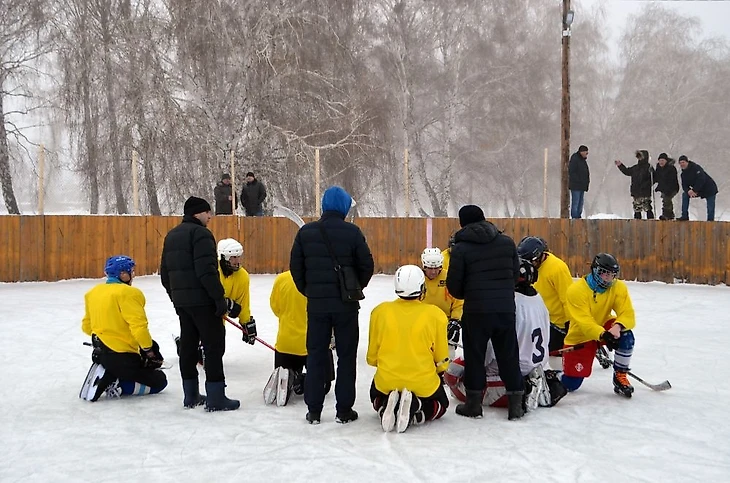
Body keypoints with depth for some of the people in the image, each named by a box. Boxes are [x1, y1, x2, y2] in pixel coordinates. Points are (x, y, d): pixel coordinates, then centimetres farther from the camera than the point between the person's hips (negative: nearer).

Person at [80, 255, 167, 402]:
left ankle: (106, 375, 6)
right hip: (121, 356, -9)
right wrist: (149, 349, -8)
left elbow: (86, 326, 16)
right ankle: (116, 386, -11)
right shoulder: (128, 293, -17)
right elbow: (138, 327, -23)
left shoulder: (94, 292, 8)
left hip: (100, 352, 9)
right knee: (159, 381, 4)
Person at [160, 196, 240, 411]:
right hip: (202, 300, -9)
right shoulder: (200, 234, -13)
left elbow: (165, 273, 19)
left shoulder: (171, 236, 16)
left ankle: (191, 395, 20)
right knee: (214, 345, -4)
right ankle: (216, 397, -5)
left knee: (188, 345, 14)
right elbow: (206, 270, -22)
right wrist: (220, 297, -18)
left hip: (181, 301, 9)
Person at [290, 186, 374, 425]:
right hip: (346, 304, -2)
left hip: (316, 304, 2)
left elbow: (295, 266, 3)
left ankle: (314, 411, 12)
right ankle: (344, 410, 10)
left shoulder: (306, 232, 0)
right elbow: (367, 265, -5)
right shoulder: (352, 232, -8)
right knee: (346, 355, 7)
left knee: (316, 355, 9)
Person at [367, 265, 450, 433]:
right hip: (423, 384, -2)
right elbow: (441, 358, -1)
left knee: (377, 398, 35)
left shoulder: (380, 311, -5)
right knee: (441, 404, 28)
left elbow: (372, 357, 4)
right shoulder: (435, 315, -11)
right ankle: (415, 408, -6)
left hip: (386, 381, 2)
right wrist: (438, 370, 22)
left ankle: (385, 408, -2)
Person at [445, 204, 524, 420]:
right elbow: (515, 273, 13)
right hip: (506, 308, 3)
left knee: (474, 356, 9)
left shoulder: (460, 248, -6)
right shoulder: (507, 242, 5)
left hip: (476, 311, -3)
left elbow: (453, 285, -4)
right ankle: (516, 404, 13)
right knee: (509, 356, 11)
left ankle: (474, 404, 15)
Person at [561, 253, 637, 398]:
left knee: (626, 335, -31)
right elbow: (584, 322, -31)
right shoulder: (576, 290, -23)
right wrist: (603, 335, -48)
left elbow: (628, 315, -20)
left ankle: (620, 376, -10)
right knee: (570, 385, -6)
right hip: (580, 337, -3)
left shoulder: (618, 287, -12)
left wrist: (617, 327, -42)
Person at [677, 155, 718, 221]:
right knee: (685, 194, -7)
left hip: (709, 189, -7)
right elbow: (684, 185, -1)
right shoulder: (683, 174, 2)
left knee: (710, 208, -8)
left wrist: (694, 190, -29)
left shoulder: (696, 167, -21)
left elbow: (701, 180, -29)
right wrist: (688, 191, -24)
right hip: (698, 190, 7)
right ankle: (685, 216, -7)